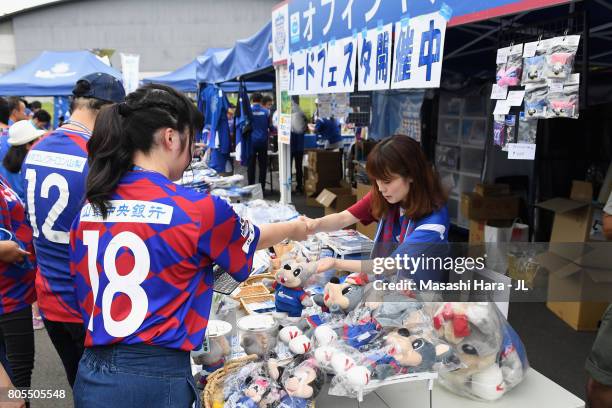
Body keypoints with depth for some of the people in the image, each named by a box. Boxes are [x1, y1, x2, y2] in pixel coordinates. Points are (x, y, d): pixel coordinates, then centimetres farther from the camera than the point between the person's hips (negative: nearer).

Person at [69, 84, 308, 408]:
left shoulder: (88, 209, 0)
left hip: (92, 374, 5)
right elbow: (251, 240, 6)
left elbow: (85, 294, 9)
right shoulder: (198, 209, -15)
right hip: (156, 377, -5)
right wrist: (294, 228, 25)